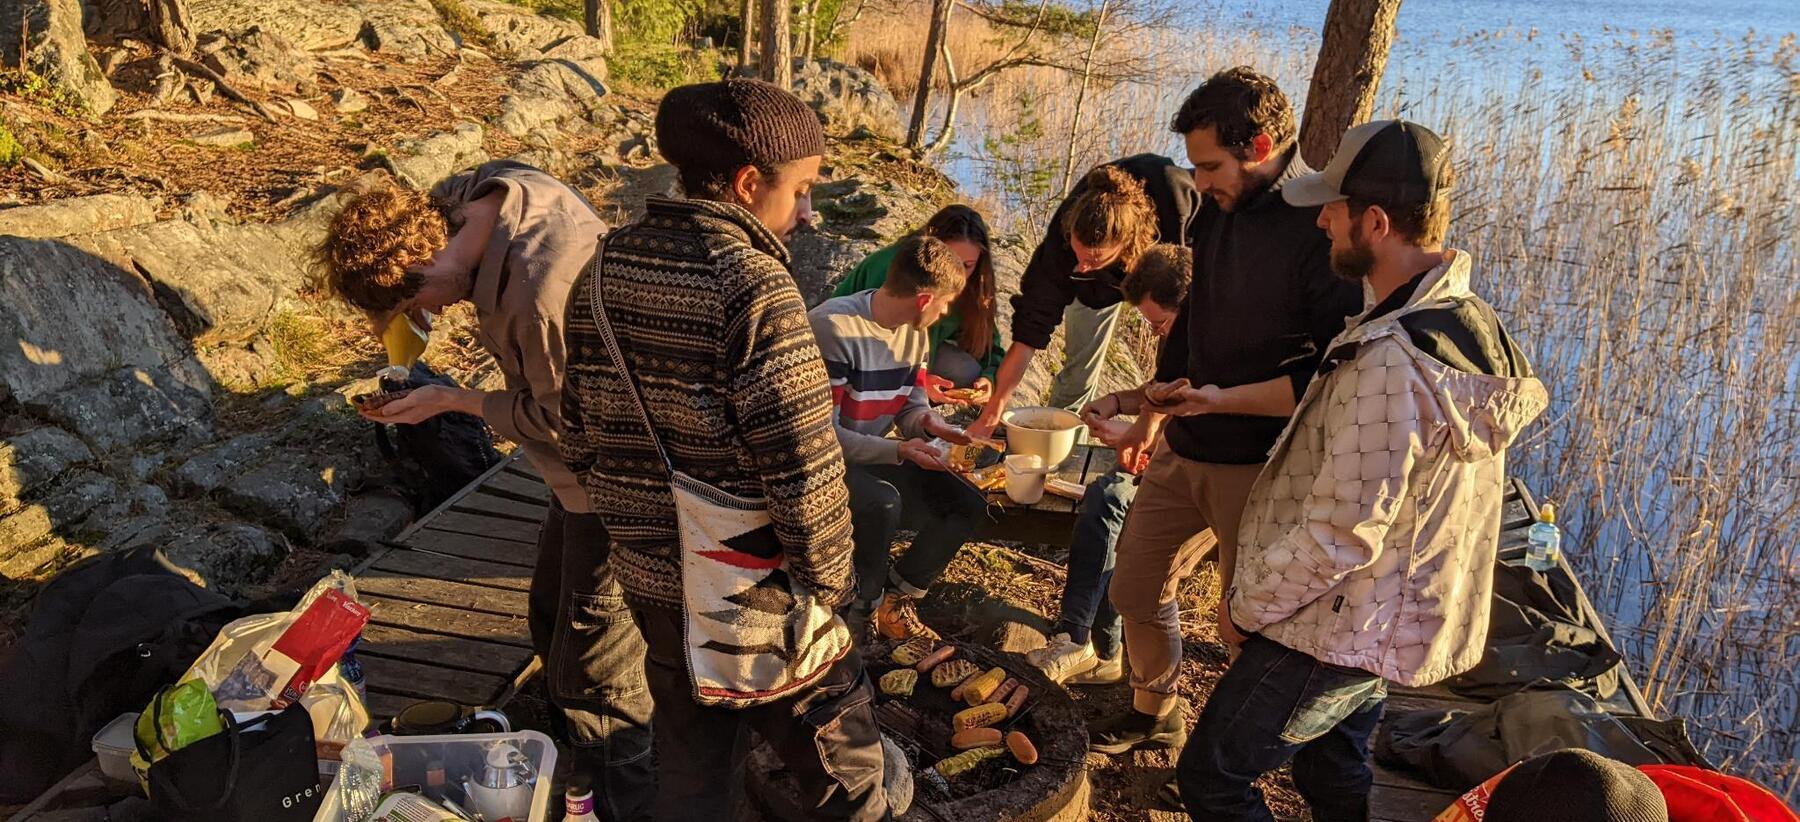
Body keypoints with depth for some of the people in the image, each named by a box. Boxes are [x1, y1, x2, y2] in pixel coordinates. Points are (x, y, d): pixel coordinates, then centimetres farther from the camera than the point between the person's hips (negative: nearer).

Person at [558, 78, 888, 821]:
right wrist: (829, 577, -8)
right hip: (755, 596, -7)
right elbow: (804, 470, -23)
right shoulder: (753, 285, -22)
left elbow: (580, 438, 7)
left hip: (651, 579, 7)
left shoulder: (606, 268, 0)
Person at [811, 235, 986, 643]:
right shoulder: (833, 325, -25)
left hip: (878, 458, 8)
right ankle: (858, 611, -10)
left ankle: (895, 601, 11)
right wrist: (898, 451, -32)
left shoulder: (915, 333, 2)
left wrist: (926, 421, -15)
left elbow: (911, 407, 10)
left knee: (967, 505, -5)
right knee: (882, 503, -36)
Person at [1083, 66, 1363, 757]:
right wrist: (1152, 410, 17)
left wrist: (1226, 400, -25)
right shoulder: (1220, 210, 6)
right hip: (1184, 452, 8)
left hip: (1262, 465, -8)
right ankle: (1152, 714, 42)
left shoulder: (1323, 231, -19)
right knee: (1135, 589, 18)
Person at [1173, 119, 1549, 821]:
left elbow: (1340, 536, -29)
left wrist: (1246, 607, -13)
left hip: (1340, 635, -9)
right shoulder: (1469, 318, 0)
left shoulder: (1390, 362, -32)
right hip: (1410, 623, 9)